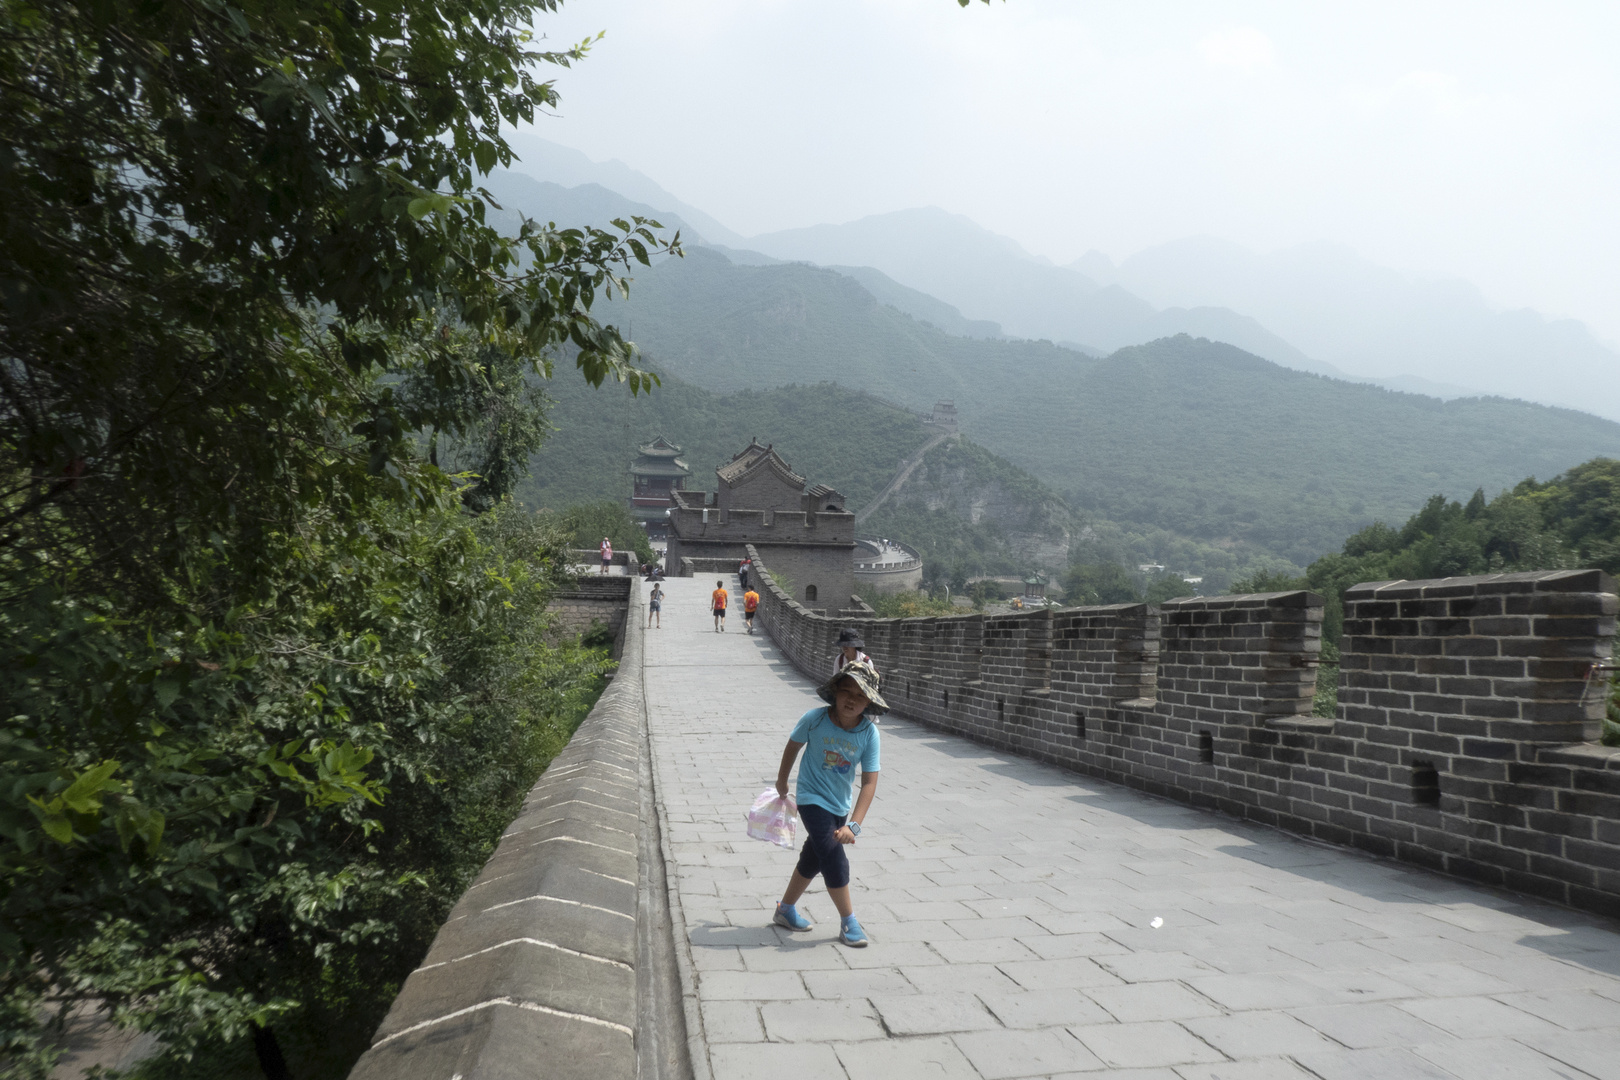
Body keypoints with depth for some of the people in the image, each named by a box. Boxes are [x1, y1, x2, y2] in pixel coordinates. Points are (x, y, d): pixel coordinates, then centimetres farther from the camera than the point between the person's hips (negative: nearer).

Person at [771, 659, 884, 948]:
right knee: (834, 860, -12)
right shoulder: (815, 719, -21)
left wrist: (853, 825, -27)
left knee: (812, 859, 18)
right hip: (811, 799, -4)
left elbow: (869, 783, -18)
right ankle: (848, 922, 4)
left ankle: (786, 910, 38)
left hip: (839, 805, 4)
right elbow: (793, 746, -2)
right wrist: (782, 782, 13)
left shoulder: (870, 734, -18)